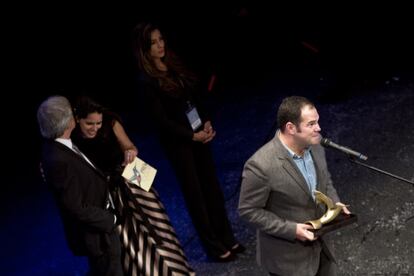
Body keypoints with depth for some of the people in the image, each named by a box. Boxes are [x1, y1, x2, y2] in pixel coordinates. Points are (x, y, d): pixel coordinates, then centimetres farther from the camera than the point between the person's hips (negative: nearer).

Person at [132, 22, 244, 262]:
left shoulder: (176, 64, 3)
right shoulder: (147, 81, -16)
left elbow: (197, 96, 9)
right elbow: (162, 119, -16)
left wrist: (207, 123, -3)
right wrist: (193, 136, -15)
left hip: (199, 134, 6)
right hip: (178, 142, -6)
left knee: (213, 187, 13)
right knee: (195, 194, 6)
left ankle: (228, 238, 27)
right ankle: (215, 247, 18)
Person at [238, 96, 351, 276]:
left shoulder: (314, 145, -7)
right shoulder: (261, 166, -29)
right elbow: (248, 210, -19)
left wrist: (334, 202, -7)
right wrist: (291, 229, -23)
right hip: (287, 256, -6)